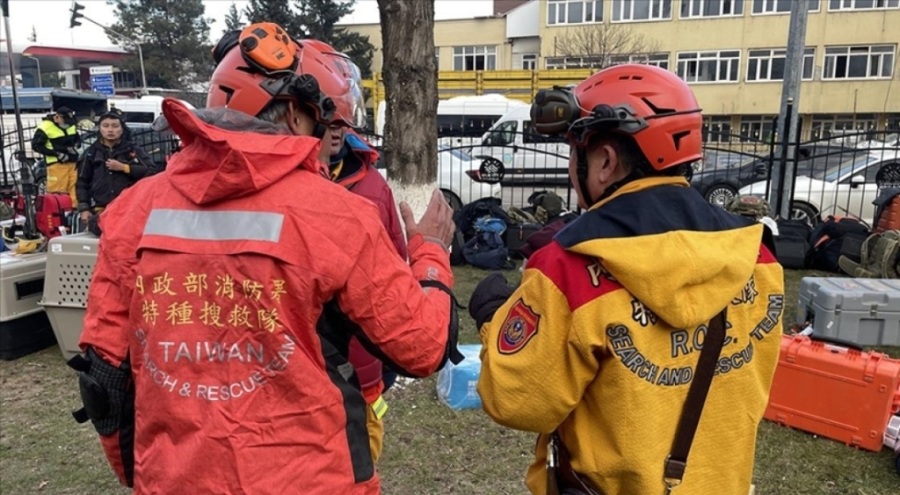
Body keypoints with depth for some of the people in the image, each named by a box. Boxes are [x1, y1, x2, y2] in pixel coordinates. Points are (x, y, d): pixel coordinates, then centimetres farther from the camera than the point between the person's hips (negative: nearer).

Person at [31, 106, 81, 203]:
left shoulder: (71, 126, 13)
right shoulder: (45, 127, -8)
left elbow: (78, 139, 26)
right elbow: (36, 145, -8)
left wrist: (75, 146, 2)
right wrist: (56, 153, -16)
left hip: (73, 162, 6)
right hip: (57, 164, -6)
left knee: (75, 189, 8)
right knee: (57, 193, -10)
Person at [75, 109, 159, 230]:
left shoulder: (134, 150, 7)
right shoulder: (91, 152, 14)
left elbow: (153, 171, -6)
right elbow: (82, 182, 15)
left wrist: (124, 168, -10)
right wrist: (84, 208, 6)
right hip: (100, 211, 2)